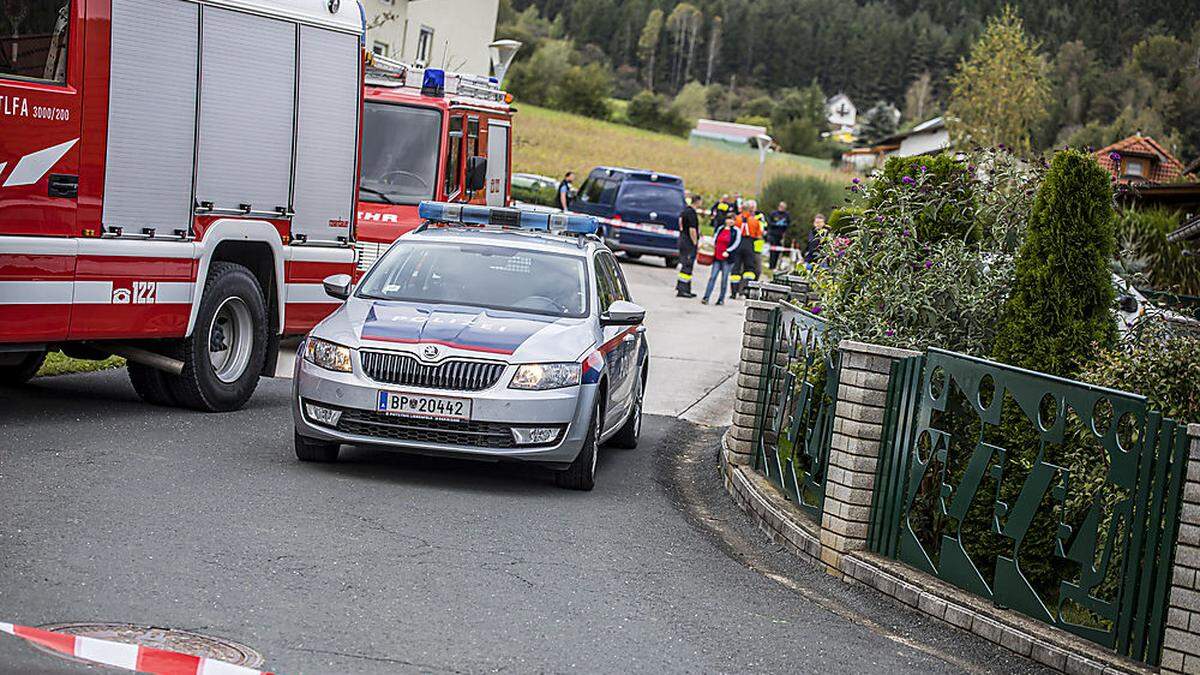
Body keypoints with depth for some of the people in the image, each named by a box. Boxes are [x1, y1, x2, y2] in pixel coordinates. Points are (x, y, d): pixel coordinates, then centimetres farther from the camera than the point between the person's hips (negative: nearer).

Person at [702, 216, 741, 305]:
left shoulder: (736, 231, -2)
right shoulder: (720, 229, 11)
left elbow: (736, 243, -6)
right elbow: (715, 239, 22)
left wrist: (728, 251, -13)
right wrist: (713, 246, 7)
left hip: (727, 259, -4)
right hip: (717, 258, 4)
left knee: (724, 279, 2)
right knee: (712, 277, -2)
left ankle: (721, 299, 10)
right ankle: (706, 297, -4)